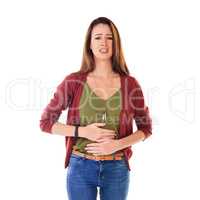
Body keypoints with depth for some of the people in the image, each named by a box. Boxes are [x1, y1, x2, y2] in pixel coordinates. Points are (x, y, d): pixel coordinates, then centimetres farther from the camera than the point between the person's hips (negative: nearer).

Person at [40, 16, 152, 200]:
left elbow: (146, 128, 4)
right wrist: (83, 131, -14)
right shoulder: (73, 81, -5)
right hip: (81, 168, -1)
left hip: (117, 169, 1)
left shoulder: (130, 84, -2)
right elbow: (45, 122, -1)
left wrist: (117, 144, -12)